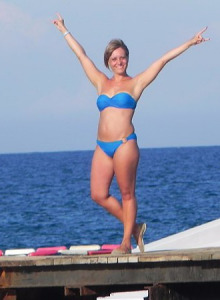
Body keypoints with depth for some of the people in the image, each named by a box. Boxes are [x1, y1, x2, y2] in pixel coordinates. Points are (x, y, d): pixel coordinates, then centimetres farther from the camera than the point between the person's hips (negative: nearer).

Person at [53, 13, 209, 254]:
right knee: (98, 195, -1)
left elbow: (163, 60, 4)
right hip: (102, 147, 5)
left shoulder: (135, 83, 6)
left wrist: (190, 43, 3)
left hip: (125, 144, -5)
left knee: (127, 193, 0)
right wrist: (64, 31, 32)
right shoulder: (101, 83, 16)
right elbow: (81, 55, 25)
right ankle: (133, 227, 15)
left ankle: (127, 242, 6)